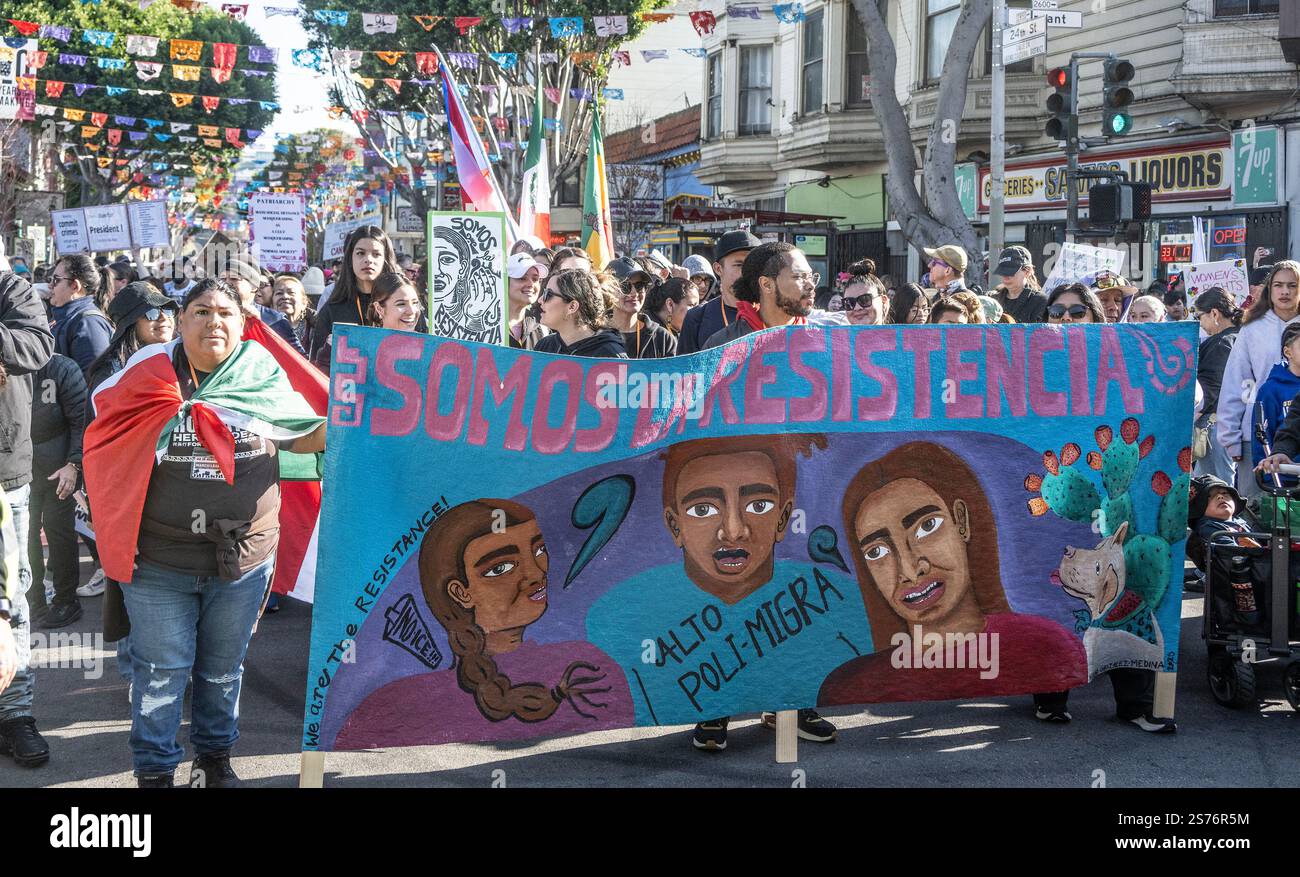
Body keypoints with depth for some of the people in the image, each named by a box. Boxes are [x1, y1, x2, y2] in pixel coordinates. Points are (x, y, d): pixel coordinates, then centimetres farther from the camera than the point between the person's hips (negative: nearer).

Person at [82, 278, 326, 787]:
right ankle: (154, 771, 24)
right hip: (159, 559, -1)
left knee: (223, 668, 18)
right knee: (161, 671, 8)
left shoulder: (264, 377, -1)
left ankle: (215, 755, 38)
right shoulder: (149, 374, -5)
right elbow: (107, 437, 5)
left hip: (242, 557, 2)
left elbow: (304, 435, 7)